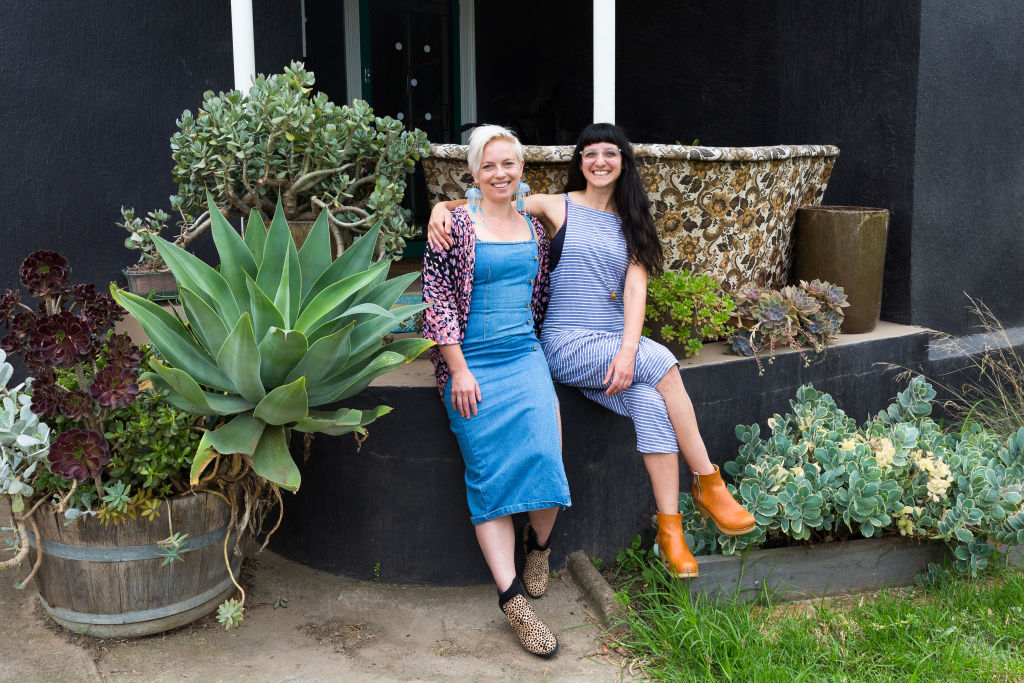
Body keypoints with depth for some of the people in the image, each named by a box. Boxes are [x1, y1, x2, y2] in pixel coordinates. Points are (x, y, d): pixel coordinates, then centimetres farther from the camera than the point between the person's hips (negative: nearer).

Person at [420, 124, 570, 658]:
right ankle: (511, 599, -8)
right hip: (472, 362, -3)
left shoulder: (533, 229, 14)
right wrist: (459, 370, -11)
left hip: (525, 356, 4)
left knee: (543, 453, -17)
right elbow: (437, 298, -7)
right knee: (490, 472, -9)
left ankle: (538, 544, 11)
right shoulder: (456, 224, -2)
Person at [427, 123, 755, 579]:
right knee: (663, 364, -26)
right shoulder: (557, 208, 5)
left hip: (618, 343, 4)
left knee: (651, 403, -27)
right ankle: (708, 483, -16)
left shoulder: (631, 222, 15)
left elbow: (635, 288, 2)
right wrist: (441, 208, -20)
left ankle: (670, 532, -23)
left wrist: (628, 349, -15)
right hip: (567, 344, -3)